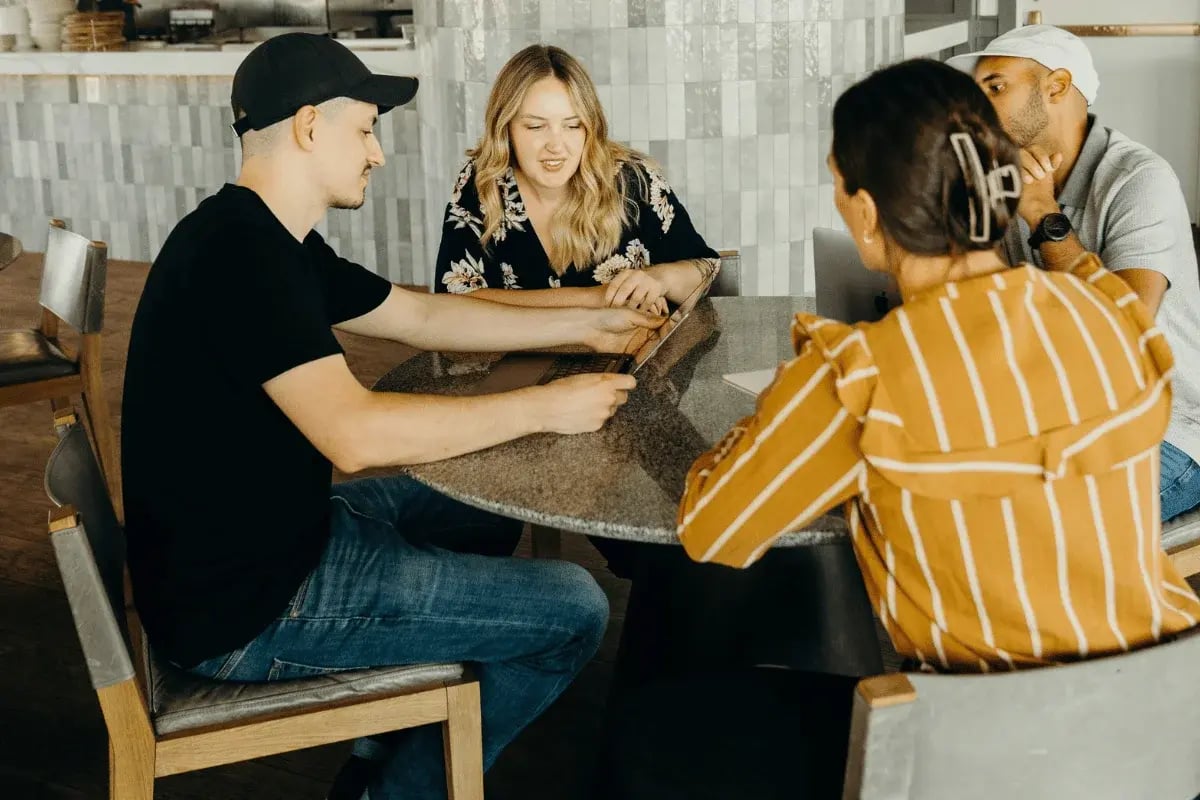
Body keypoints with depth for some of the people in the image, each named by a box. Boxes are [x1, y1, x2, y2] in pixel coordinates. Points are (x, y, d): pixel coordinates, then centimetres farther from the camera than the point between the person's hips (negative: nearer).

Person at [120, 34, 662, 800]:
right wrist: (543, 407, -22)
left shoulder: (268, 241, 9)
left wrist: (585, 324, 16)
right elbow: (353, 434, -32)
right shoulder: (239, 252, -24)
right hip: (250, 604, -10)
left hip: (268, 538, 11)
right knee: (575, 610, -6)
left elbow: (427, 316, 18)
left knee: (492, 512, 27)